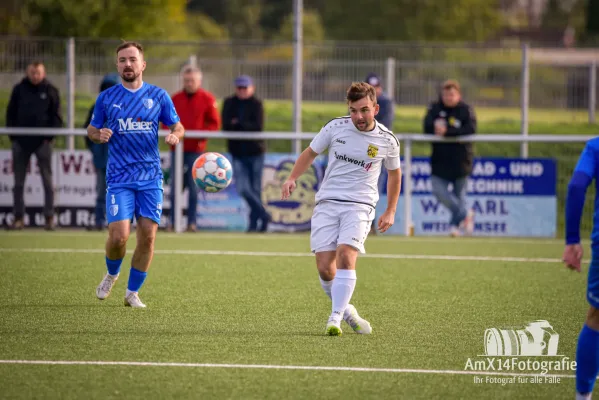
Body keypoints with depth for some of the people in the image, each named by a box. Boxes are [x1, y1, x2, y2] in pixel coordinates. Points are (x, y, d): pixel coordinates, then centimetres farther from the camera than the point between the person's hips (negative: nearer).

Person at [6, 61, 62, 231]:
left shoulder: (51, 91, 1)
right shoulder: (19, 89, 5)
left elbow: (56, 116, 1)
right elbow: (11, 113, 7)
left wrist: (49, 137, -10)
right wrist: (13, 136, -2)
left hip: (42, 142, -2)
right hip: (21, 141, 2)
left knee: (47, 181, 0)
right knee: (18, 182, 5)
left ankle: (49, 218, 3)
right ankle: (19, 218, 10)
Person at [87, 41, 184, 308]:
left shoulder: (158, 96, 5)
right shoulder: (107, 98, 5)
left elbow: (177, 126, 11)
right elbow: (91, 129, 13)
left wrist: (175, 135, -12)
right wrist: (98, 134, -11)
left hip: (150, 178, 1)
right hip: (119, 178, -1)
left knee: (147, 236, -4)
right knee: (119, 236, -13)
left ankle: (132, 292, 12)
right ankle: (111, 274, 20)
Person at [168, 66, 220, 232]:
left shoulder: (207, 99, 1)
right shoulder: (175, 99, 10)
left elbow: (214, 123, 0)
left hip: (196, 149, -3)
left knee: (193, 186, -3)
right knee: (175, 186, 0)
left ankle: (192, 222, 1)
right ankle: (173, 220, 5)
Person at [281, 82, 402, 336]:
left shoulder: (387, 141, 1)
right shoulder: (335, 127, 1)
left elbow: (394, 173, 20)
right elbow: (310, 153, 15)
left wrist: (390, 212, 17)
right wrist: (292, 178, -1)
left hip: (360, 205, -2)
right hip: (327, 203, 2)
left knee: (346, 256, -25)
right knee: (324, 267, -9)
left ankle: (335, 318, -21)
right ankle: (345, 310, 16)